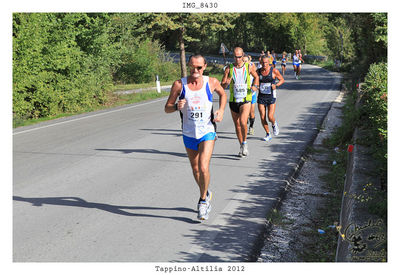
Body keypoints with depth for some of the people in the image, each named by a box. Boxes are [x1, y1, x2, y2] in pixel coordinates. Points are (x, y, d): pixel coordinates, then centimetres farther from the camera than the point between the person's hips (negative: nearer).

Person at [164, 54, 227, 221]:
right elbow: (167, 108, -2)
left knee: (203, 168, -18)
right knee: (195, 170, 15)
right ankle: (206, 194, 42)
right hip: (189, 134, 2)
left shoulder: (212, 83, -5)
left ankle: (203, 201, 3)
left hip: (207, 133, -2)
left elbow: (223, 94, 17)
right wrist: (177, 106, -24)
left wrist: (221, 110, 0)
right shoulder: (179, 85, -7)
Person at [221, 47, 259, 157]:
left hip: (246, 100, -2)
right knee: (237, 125, 10)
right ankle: (242, 146, 26)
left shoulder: (249, 67, 0)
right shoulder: (229, 69, 0)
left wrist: (255, 86, 1)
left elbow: (256, 77, 20)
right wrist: (226, 83, -22)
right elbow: (222, 86, 0)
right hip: (233, 100, 2)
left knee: (243, 122, -21)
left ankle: (245, 143, 0)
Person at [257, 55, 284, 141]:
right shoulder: (258, 72, 2)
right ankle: (268, 135, 16)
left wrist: (276, 85, -15)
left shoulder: (274, 71, -6)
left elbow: (282, 80, 3)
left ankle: (274, 124, 25)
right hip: (261, 96, 3)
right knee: (262, 118, -2)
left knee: (270, 117, -11)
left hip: (271, 96, -3)